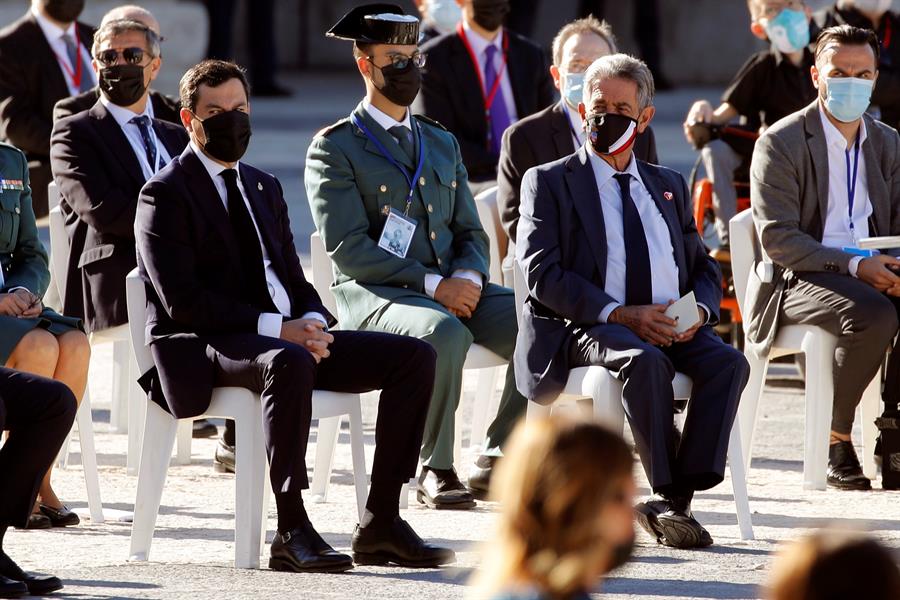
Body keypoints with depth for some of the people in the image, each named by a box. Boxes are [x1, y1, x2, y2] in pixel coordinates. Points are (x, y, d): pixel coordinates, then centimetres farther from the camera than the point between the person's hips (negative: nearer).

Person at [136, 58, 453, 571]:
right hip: (202, 350, -8)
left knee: (414, 356, -8)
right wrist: (278, 328, -20)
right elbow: (182, 301, -15)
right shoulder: (167, 195, -4)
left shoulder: (264, 188, 22)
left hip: (288, 337, 8)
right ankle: (292, 531, -37)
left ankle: (381, 524, -11)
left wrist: (312, 320, -4)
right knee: (288, 364, -41)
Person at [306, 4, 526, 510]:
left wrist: (468, 277, -6)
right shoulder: (334, 149, 0)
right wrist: (431, 284, -18)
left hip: (454, 289, 6)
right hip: (374, 294, -6)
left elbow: (471, 231, 19)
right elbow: (348, 248, -10)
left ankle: (496, 461, -6)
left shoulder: (442, 142, 22)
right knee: (444, 332, -38)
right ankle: (436, 472, -24)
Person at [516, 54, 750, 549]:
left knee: (727, 361, -27)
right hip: (583, 329, -4)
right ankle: (666, 496, -29)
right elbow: (542, 274, -5)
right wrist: (619, 314, -17)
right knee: (644, 360, -37)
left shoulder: (669, 186, 25)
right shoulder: (548, 183, 9)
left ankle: (675, 500, -29)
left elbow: (703, 269, 21)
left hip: (673, 327, 4)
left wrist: (699, 310, -4)